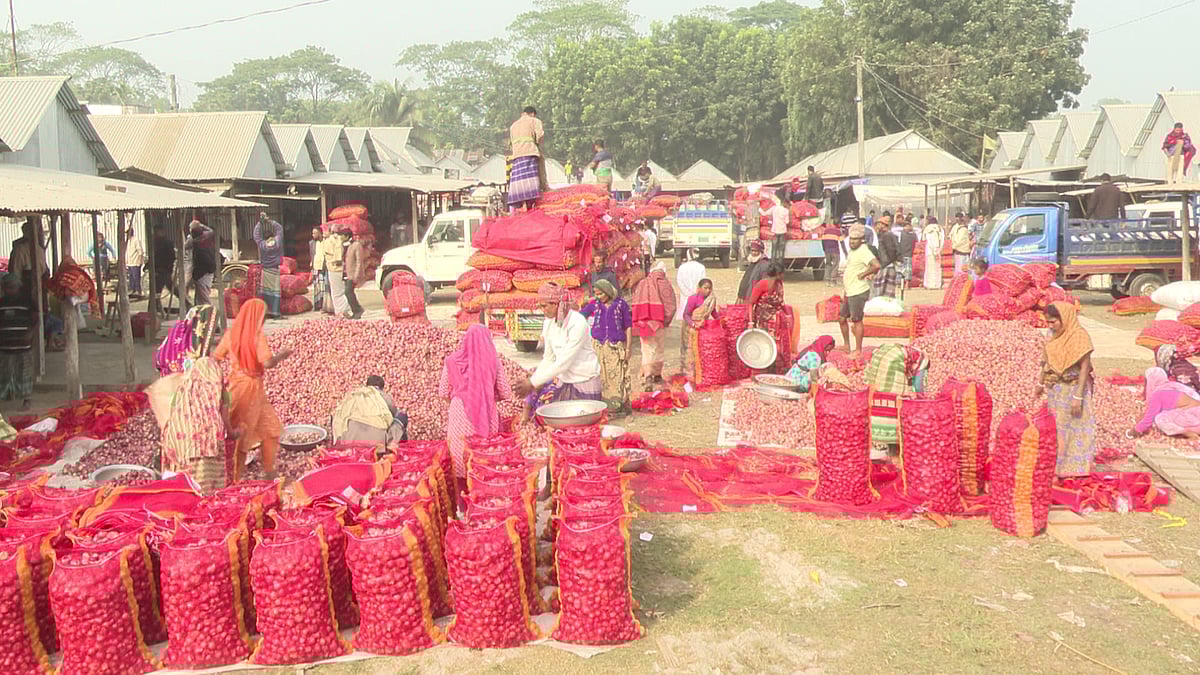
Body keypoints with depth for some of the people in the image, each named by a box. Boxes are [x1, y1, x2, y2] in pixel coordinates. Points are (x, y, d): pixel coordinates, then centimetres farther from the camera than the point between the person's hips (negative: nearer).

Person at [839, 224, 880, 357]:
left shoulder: (863, 251, -17)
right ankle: (847, 345, 30)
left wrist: (863, 274, -19)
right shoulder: (853, 251, 13)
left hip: (858, 292, -10)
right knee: (842, 318, 17)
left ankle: (858, 350, 7)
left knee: (856, 321, -2)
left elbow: (876, 265, -32)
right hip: (850, 292, 10)